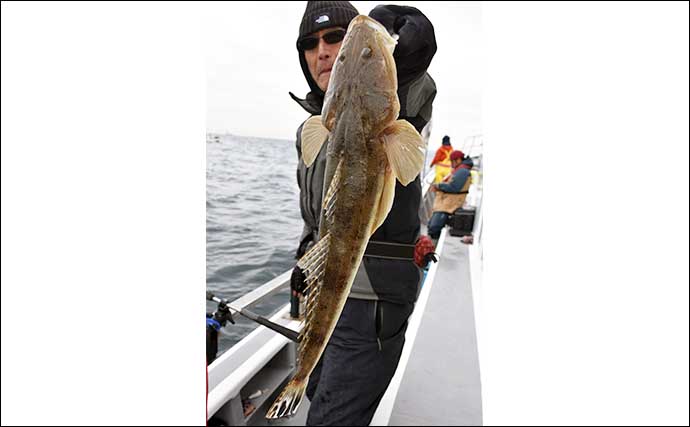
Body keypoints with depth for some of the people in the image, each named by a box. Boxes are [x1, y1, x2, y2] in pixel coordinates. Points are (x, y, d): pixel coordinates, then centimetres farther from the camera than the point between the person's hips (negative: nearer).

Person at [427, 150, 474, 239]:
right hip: (444, 203, 11)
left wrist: (438, 186, -9)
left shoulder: (462, 171, -15)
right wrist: (437, 187, 3)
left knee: (434, 228, -21)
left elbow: (453, 187, -22)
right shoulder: (458, 170, 19)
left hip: (449, 205, -11)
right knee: (430, 226, 12)